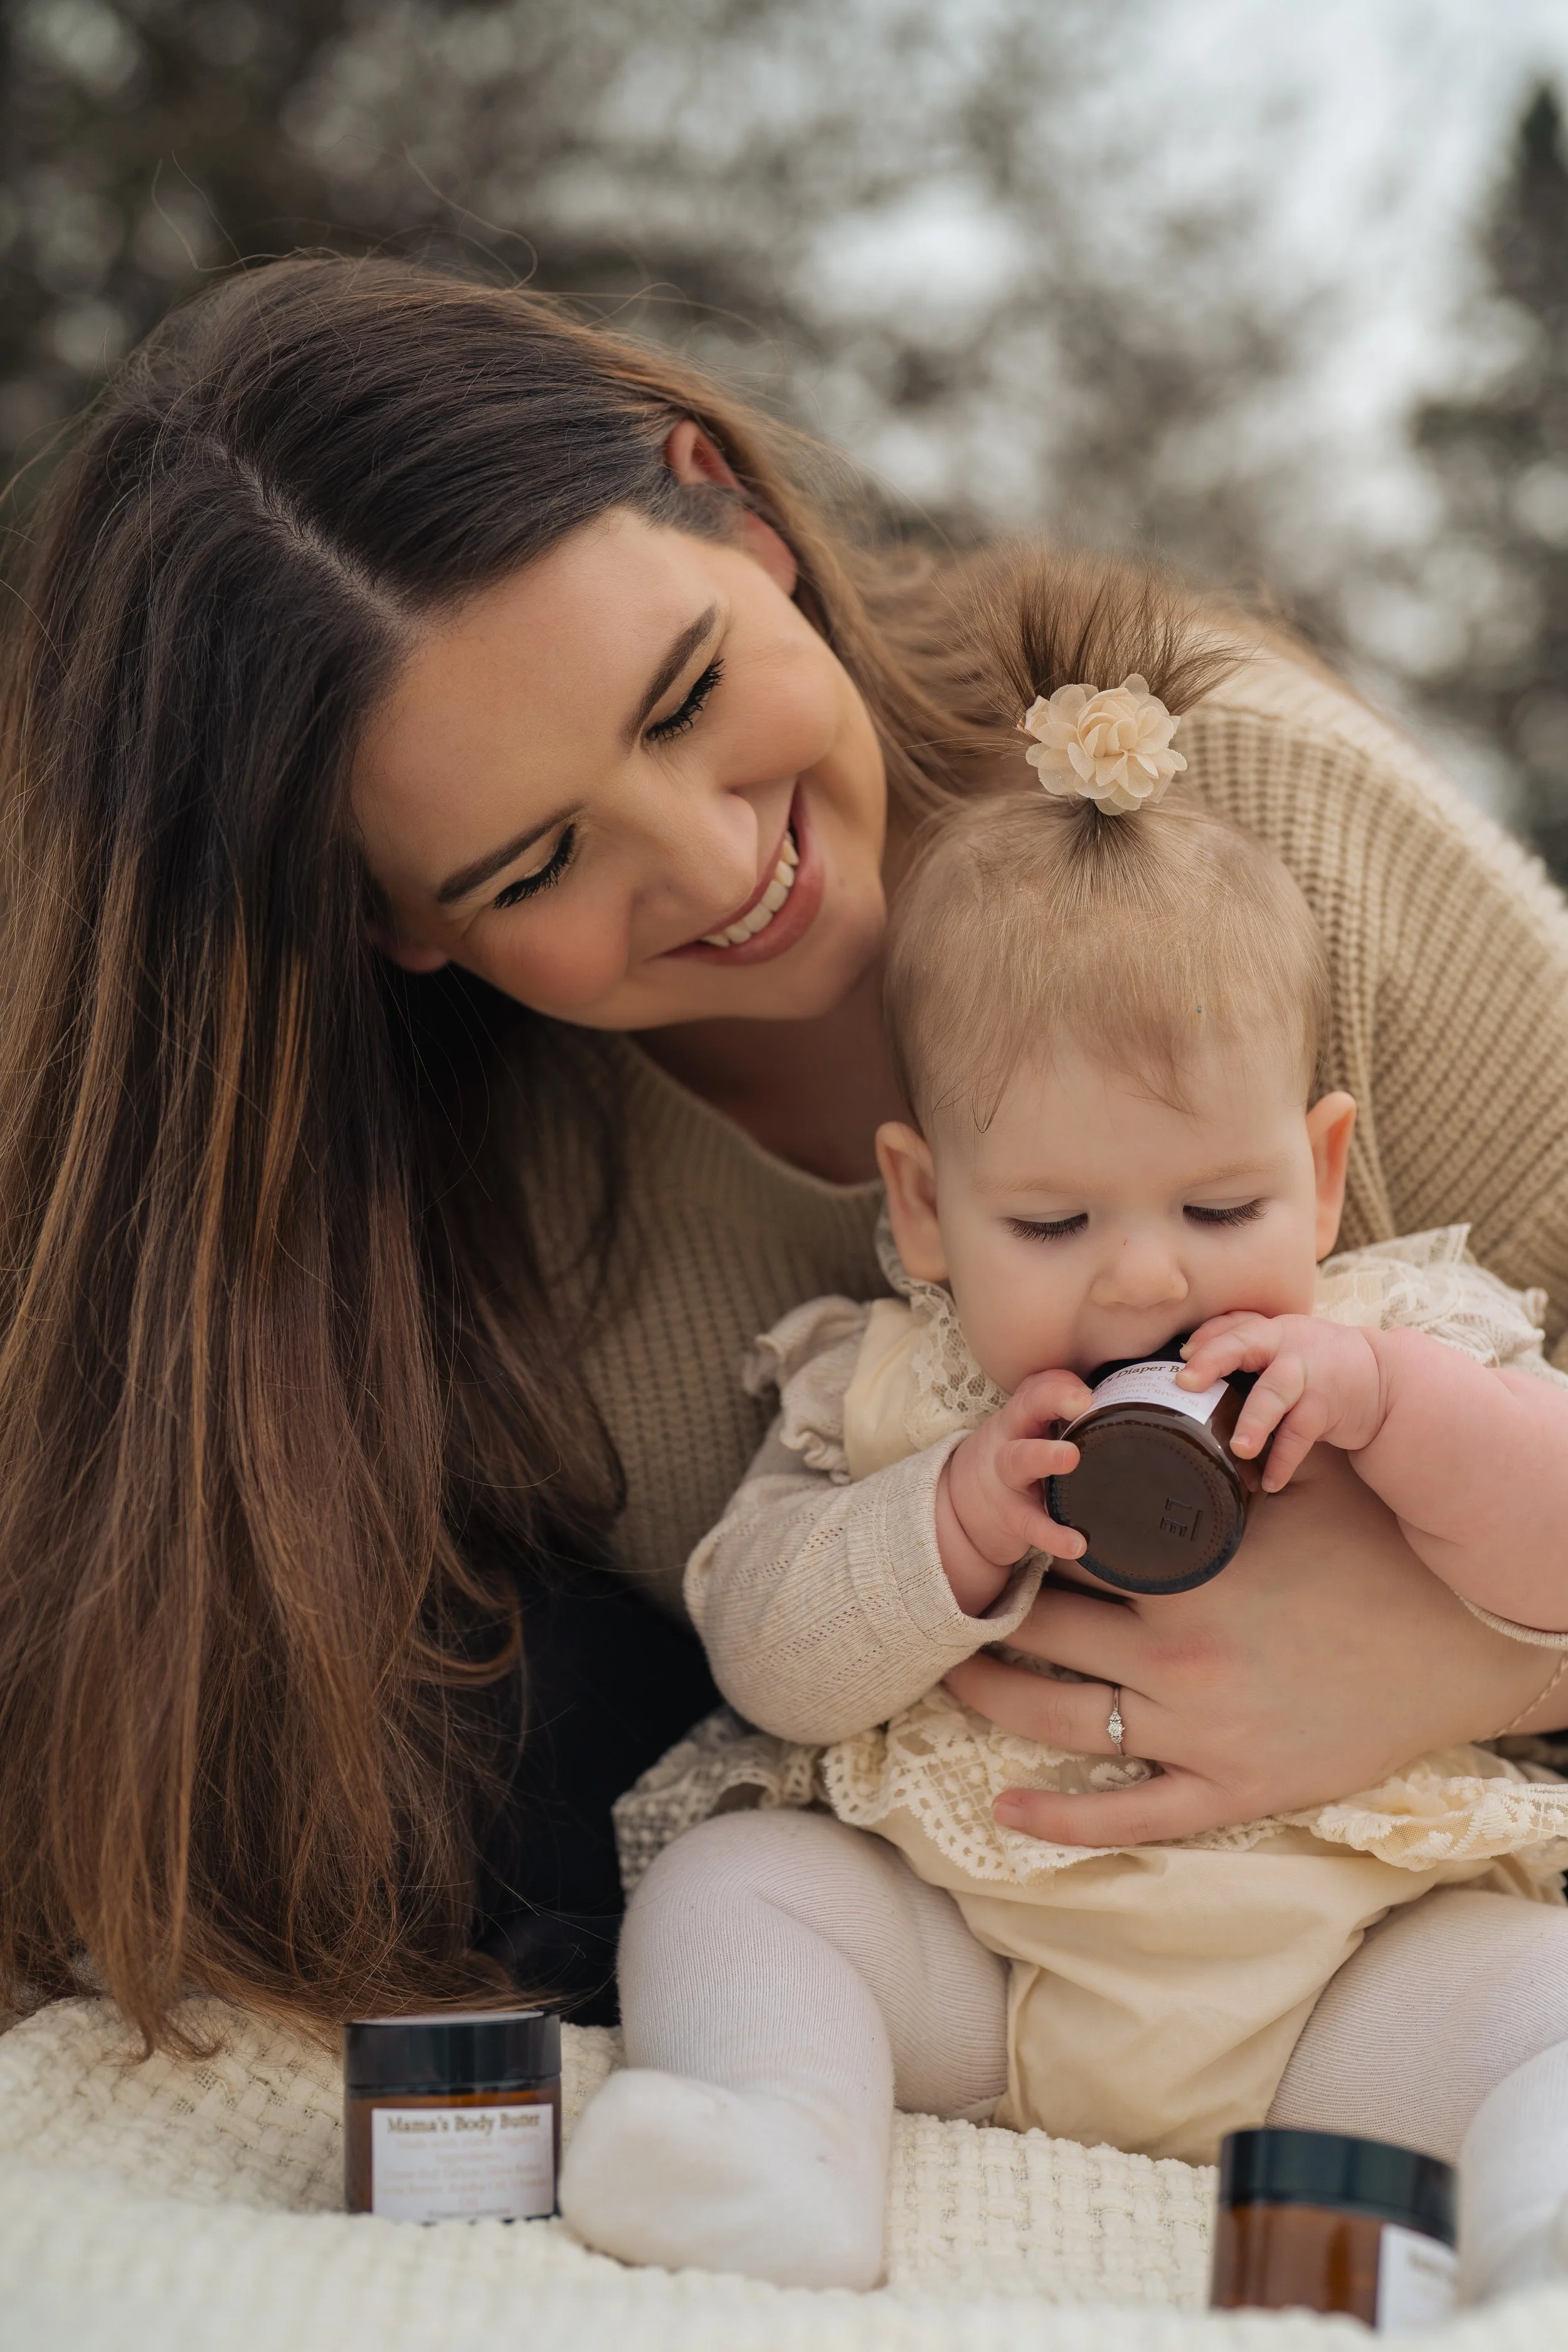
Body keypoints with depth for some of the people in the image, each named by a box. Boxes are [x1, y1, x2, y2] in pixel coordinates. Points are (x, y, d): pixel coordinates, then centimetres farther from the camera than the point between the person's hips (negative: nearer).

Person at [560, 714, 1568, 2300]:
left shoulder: (1413, 1349, 3)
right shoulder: (880, 1390, 3)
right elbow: (763, 1650, -4)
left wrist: (1389, 1399, -21)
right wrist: (955, 1523, -20)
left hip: (1349, 1958, -1)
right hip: (956, 1955, 1)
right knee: (721, 1883, -14)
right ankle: (787, 2154, -32)